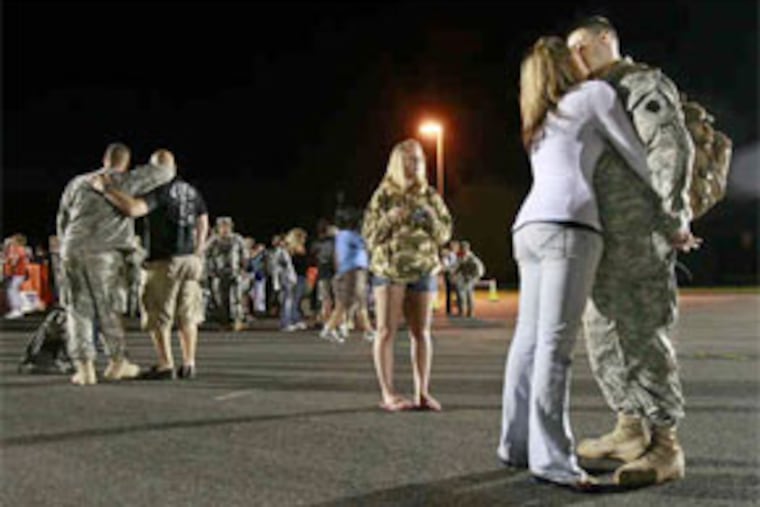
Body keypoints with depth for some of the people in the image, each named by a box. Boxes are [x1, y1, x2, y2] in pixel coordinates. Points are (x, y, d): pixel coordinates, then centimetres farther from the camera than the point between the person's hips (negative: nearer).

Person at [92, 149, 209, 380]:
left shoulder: (158, 190, -11)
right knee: (187, 315, 12)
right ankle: (188, 365, 14)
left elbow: (133, 208, -27)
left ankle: (165, 365, 0)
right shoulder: (192, 191, 11)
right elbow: (203, 225, 18)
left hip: (164, 261, -7)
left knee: (158, 316, 2)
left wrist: (105, 188, -19)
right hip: (189, 259, 7)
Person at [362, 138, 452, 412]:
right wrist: (390, 219, -15)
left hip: (424, 269, 3)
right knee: (386, 331, -4)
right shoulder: (383, 195, 3)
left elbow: (445, 234, 10)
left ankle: (422, 392, 9)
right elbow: (370, 235, 2)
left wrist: (431, 217, -9)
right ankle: (387, 393, 1)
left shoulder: (429, 196, 11)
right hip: (389, 268, -2)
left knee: (421, 331, 3)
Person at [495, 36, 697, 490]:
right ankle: (550, 458, -14)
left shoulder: (538, 126, 32)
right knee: (556, 344, -13)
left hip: (529, 226, 7)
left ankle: (517, 444, 8)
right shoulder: (595, 92, 12)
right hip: (568, 225, -7)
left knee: (529, 339, 5)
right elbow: (639, 158, 12)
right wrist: (673, 221, 19)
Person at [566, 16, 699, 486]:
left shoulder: (643, 84, -1)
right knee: (605, 334, 8)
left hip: (641, 228, -9)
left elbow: (671, 148, -14)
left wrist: (664, 220, -23)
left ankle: (665, 447, -10)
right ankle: (631, 430, 16)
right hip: (608, 235, 10)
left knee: (642, 333, -14)